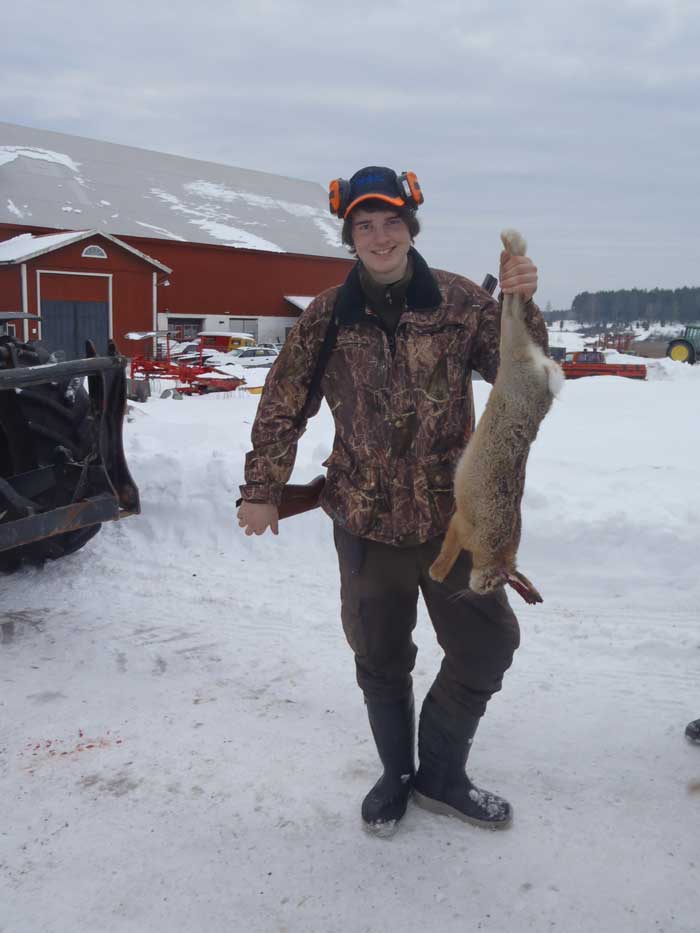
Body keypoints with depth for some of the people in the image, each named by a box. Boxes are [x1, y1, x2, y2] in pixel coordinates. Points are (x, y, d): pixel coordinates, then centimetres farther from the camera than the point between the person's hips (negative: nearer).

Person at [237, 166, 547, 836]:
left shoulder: (458, 300, -3)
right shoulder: (326, 317, -3)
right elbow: (282, 408, 3)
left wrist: (522, 307, -20)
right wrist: (261, 490, 3)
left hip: (453, 516, 1)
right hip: (366, 521, 0)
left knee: (489, 644, 6)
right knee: (381, 660, 13)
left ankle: (440, 773, 29)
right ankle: (396, 773, 37)